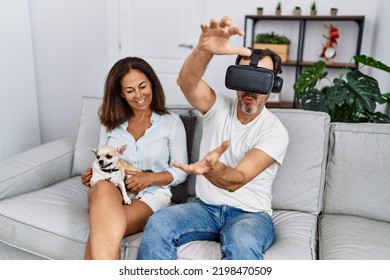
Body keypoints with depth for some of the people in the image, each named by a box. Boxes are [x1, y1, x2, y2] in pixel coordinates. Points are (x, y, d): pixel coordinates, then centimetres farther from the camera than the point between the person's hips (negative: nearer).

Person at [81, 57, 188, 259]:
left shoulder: (171, 122, 7)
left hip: (151, 195, -2)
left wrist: (150, 178, -13)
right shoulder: (111, 123, 16)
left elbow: (180, 171, 5)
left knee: (100, 231, -34)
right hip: (111, 192, 2)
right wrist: (93, 175, -4)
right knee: (103, 188, -39)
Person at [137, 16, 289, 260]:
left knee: (243, 243, -38)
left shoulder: (275, 131, -10)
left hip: (249, 213, -2)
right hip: (205, 206, 3)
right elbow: (186, 83, -23)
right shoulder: (219, 107, -1)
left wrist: (212, 168, -46)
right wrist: (204, 49, -45)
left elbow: (236, 180, -22)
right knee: (157, 225, -25)